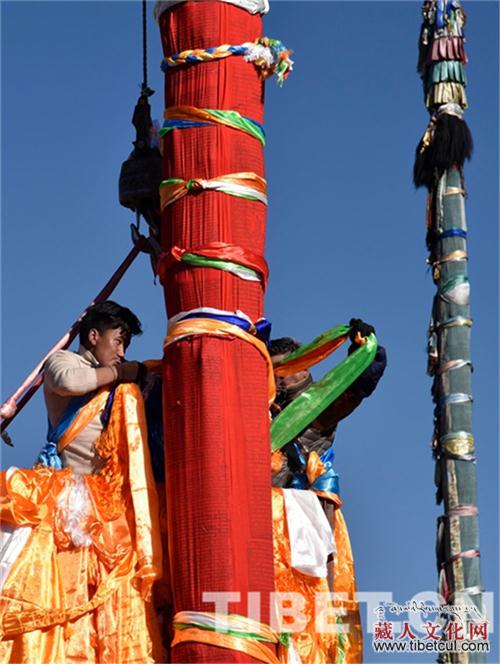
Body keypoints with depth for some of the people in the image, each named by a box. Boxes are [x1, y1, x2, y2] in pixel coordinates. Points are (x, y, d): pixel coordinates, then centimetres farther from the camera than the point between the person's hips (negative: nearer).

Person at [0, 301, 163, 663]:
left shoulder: (119, 387, 24)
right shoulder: (61, 361, 7)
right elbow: (67, 381, -18)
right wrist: (120, 372, -5)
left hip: (107, 497, 6)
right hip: (66, 495, -6)